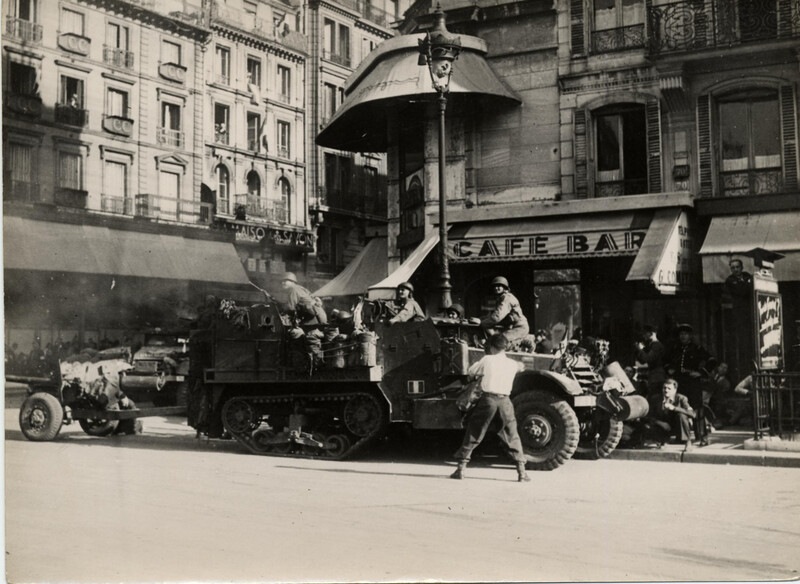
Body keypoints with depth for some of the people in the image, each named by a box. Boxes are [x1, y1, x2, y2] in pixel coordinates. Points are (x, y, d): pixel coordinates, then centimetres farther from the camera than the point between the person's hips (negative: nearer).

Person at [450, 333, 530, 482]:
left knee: (473, 434, 8)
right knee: (512, 436, 12)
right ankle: (521, 471, 8)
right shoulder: (512, 364, 10)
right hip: (505, 401, 2)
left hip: (488, 398, -2)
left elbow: (470, 372, 10)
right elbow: (521, 367, 33)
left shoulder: (487, 360, 1)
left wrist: (477, 376, 29)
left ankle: (461, 468, 8)